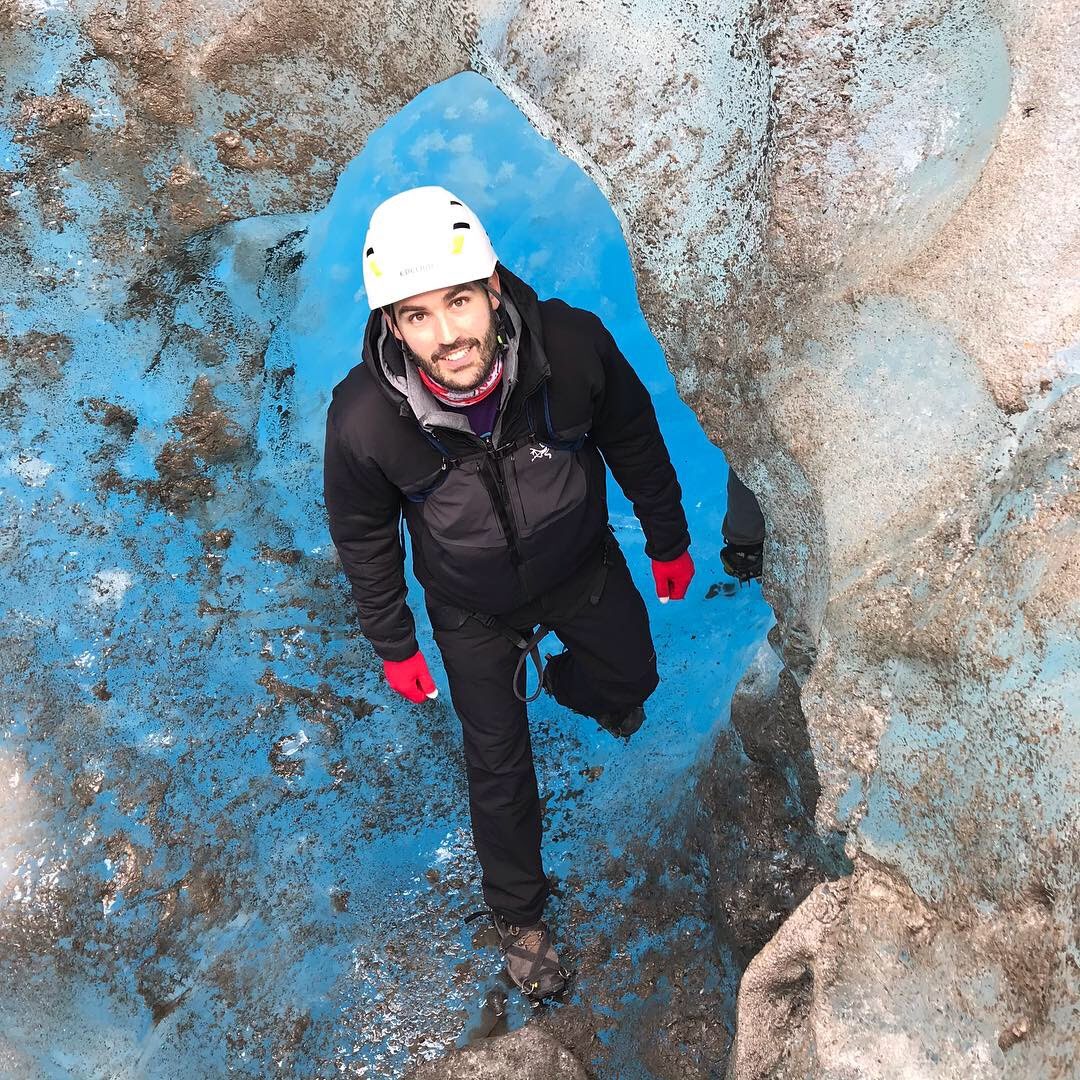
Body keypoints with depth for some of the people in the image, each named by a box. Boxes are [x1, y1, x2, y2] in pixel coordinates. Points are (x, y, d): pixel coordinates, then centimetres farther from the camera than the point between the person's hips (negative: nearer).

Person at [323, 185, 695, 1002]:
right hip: (473, 610, -1)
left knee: (632, 677, 26)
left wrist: (668, 540, 3)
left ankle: (567, 684, 66)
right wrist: (393, 646, -1)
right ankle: (517, 911, 44)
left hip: (584, 565, 2)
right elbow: (365, 539, -13)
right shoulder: (364, 420, -35)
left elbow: (635, 443, -11)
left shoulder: (574, 346, -33)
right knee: (499, 760, 15)